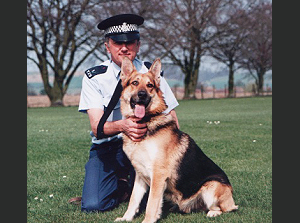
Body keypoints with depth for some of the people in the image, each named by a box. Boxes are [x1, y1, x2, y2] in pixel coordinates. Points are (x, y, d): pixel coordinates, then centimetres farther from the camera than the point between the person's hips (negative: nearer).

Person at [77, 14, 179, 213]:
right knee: (93, 205, -21)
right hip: (107, 148, -1)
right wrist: (122, 125, -39)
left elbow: (171, 119, -4)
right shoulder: (94, 78, -5)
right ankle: (122, 186, 11)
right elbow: (97, 127, -16)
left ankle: (135, 186, 4)